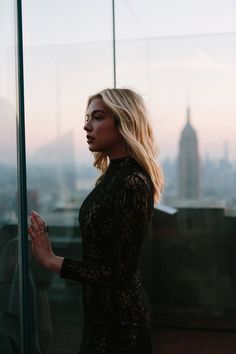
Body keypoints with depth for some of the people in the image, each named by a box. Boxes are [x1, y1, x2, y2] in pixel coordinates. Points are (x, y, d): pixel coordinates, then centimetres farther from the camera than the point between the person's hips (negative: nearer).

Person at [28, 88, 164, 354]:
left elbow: (121, 273, -23)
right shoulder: (112, 175, 5)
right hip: (102, 311, 8)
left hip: (119, 320, -8)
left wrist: (52, 261, -23)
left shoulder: (133, 183, -22)